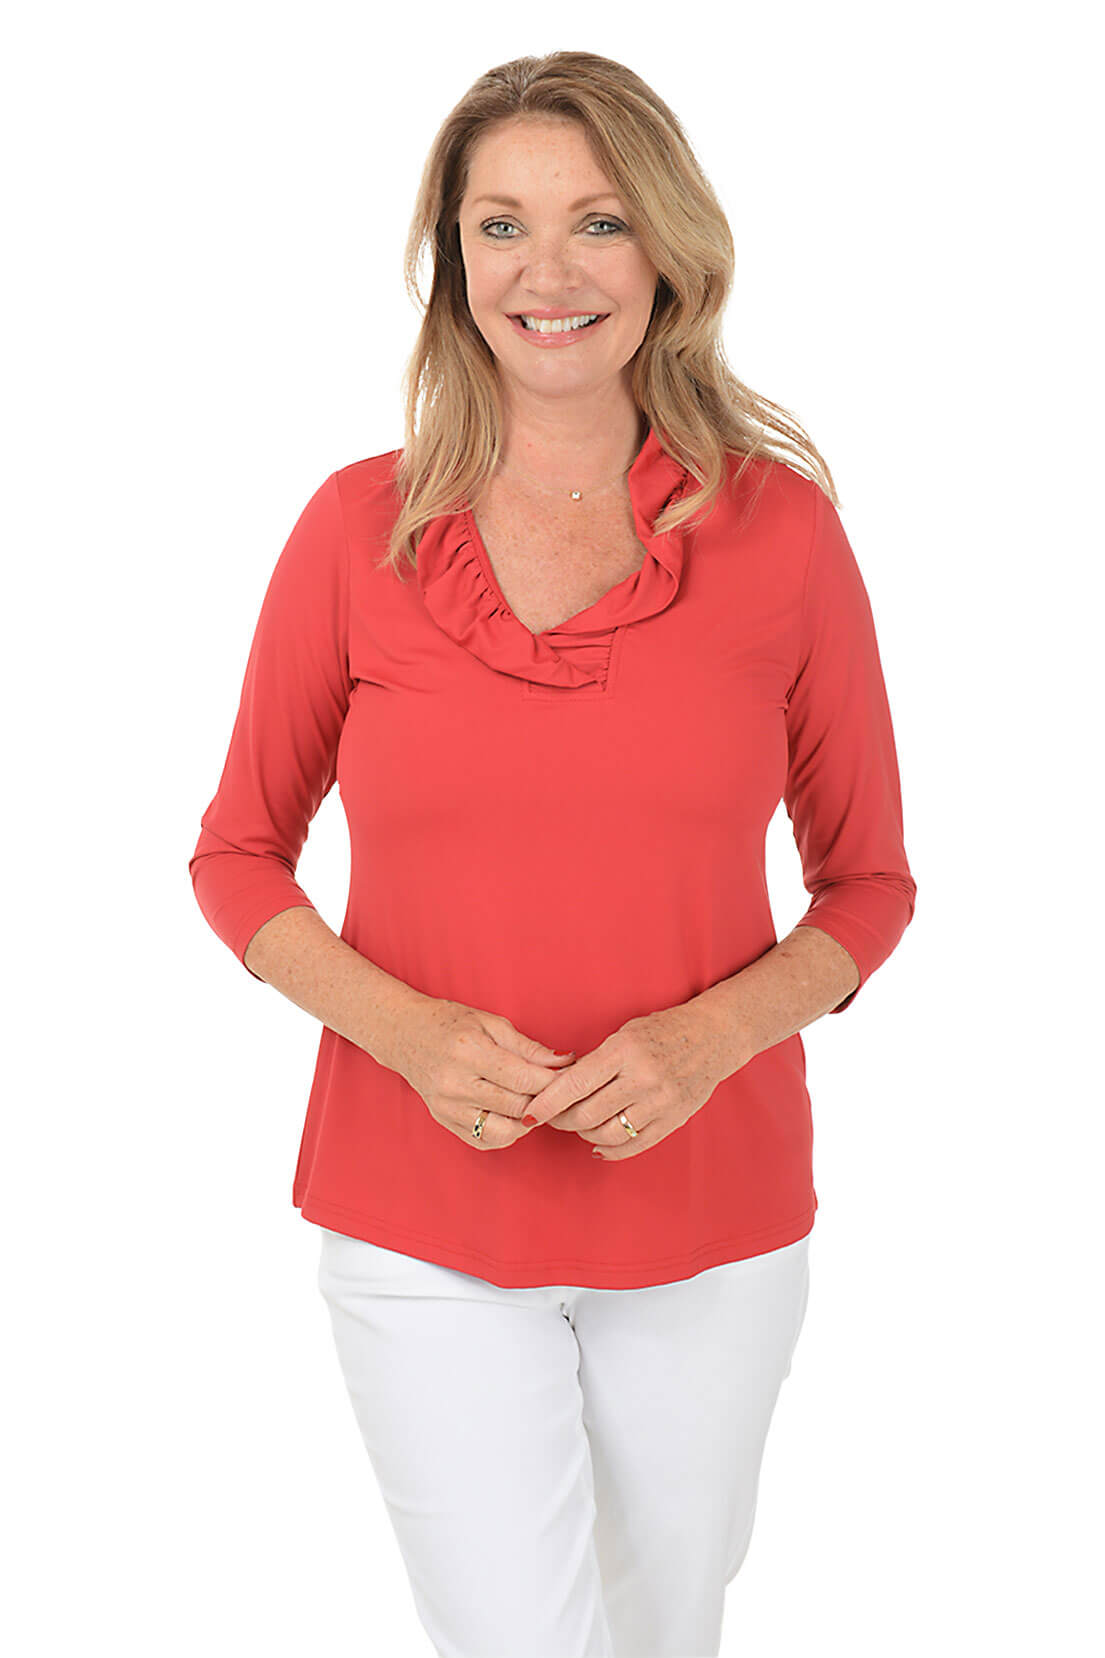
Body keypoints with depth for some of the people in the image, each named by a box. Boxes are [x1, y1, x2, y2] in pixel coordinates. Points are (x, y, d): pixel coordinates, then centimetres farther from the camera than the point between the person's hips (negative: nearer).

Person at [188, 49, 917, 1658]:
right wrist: (407, 1028, -15)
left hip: (711, 1211, 1)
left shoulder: (783, 526, -5)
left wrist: (707, 1038, -16)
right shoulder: (360, 527, -5)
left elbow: (868, 885, 2)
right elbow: (240, 857, 3)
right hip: (424, 1220, -1)